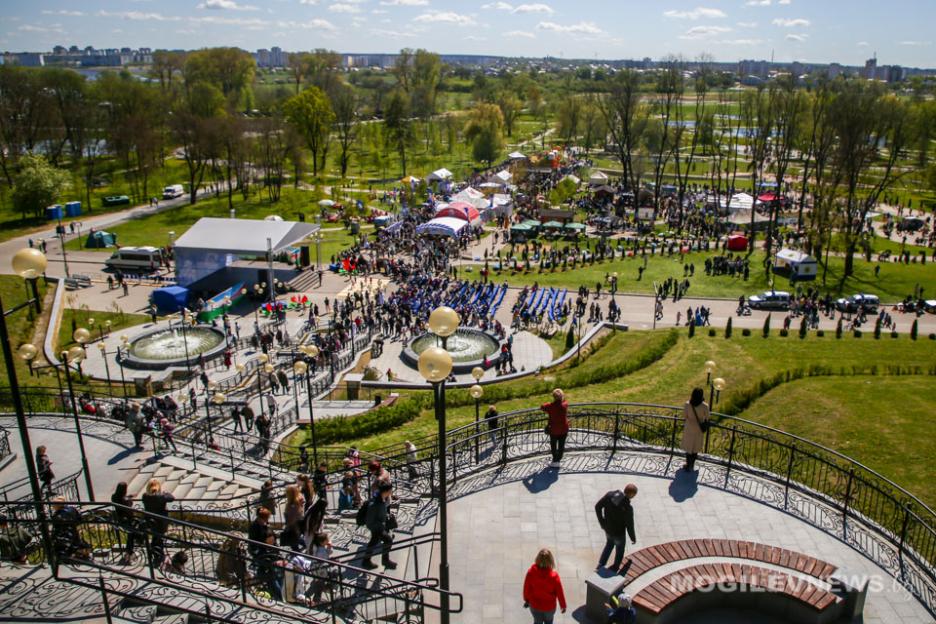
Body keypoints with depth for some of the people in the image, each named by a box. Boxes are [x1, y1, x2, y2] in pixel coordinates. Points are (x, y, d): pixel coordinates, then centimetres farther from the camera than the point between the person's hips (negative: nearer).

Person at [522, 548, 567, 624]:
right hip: (549, 606, -1)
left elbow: (526, 588, -10)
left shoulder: (531, 572, -26)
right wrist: (563, 605, 1)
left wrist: (526, 600, 10)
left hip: (534, 605, 1)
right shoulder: (554, 576, -32)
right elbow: (559, 593, -17)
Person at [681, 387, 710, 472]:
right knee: (695, 448, 19)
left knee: (688, 447, 16)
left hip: (689, 428, 0)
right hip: (699, 429, 0)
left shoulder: (687, 404, -20)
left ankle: (688, 465, 25)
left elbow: (684, 416, -11)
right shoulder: (704, 406, -22)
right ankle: (691, 465, 33)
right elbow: (707, 417, -6)